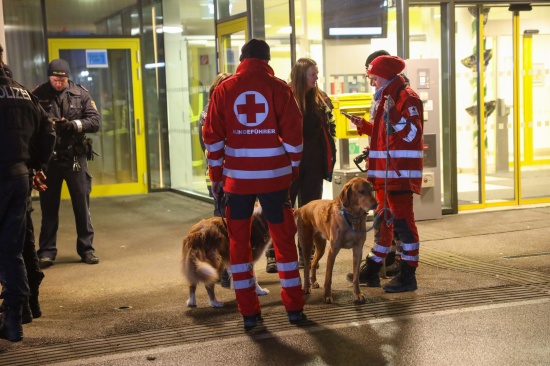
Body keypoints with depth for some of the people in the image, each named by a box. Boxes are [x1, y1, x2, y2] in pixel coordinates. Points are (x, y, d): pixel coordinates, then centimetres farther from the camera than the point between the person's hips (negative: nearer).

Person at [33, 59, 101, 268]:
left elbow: (95, 121, -4)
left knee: (82, 205, 6)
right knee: (49, 206, 6)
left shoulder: (81, 94, 1)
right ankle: (47, 251, 14)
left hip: (75, 157, 1)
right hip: (48, 158, -1)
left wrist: (73, 124, -19)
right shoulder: (38, 95, -1)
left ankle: (86, 248, 16)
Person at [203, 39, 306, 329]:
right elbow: (293, 133, -4)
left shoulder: (224, 89, 2)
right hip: (274, 176, 0)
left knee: (238, 241, 10)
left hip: (237, 178, 1)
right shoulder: (278, 87, -2)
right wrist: (293, 170, 7)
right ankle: (294, 307, 15)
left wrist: (216, 175, 8)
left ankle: (249, 312, 10)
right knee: (284, 239, 11)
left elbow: (212, 136, 1)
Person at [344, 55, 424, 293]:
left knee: (403, 220, -7)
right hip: (383, 171, 10)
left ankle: (407, 275, -2)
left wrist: (395, 116, -31)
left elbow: (412, 134, -20)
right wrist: (364, 126, 15)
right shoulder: (384, 98, 19)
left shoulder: (406, 97, -11)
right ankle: (372, 271, 24)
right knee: (383, 219, 15)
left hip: (400, 172, -10)